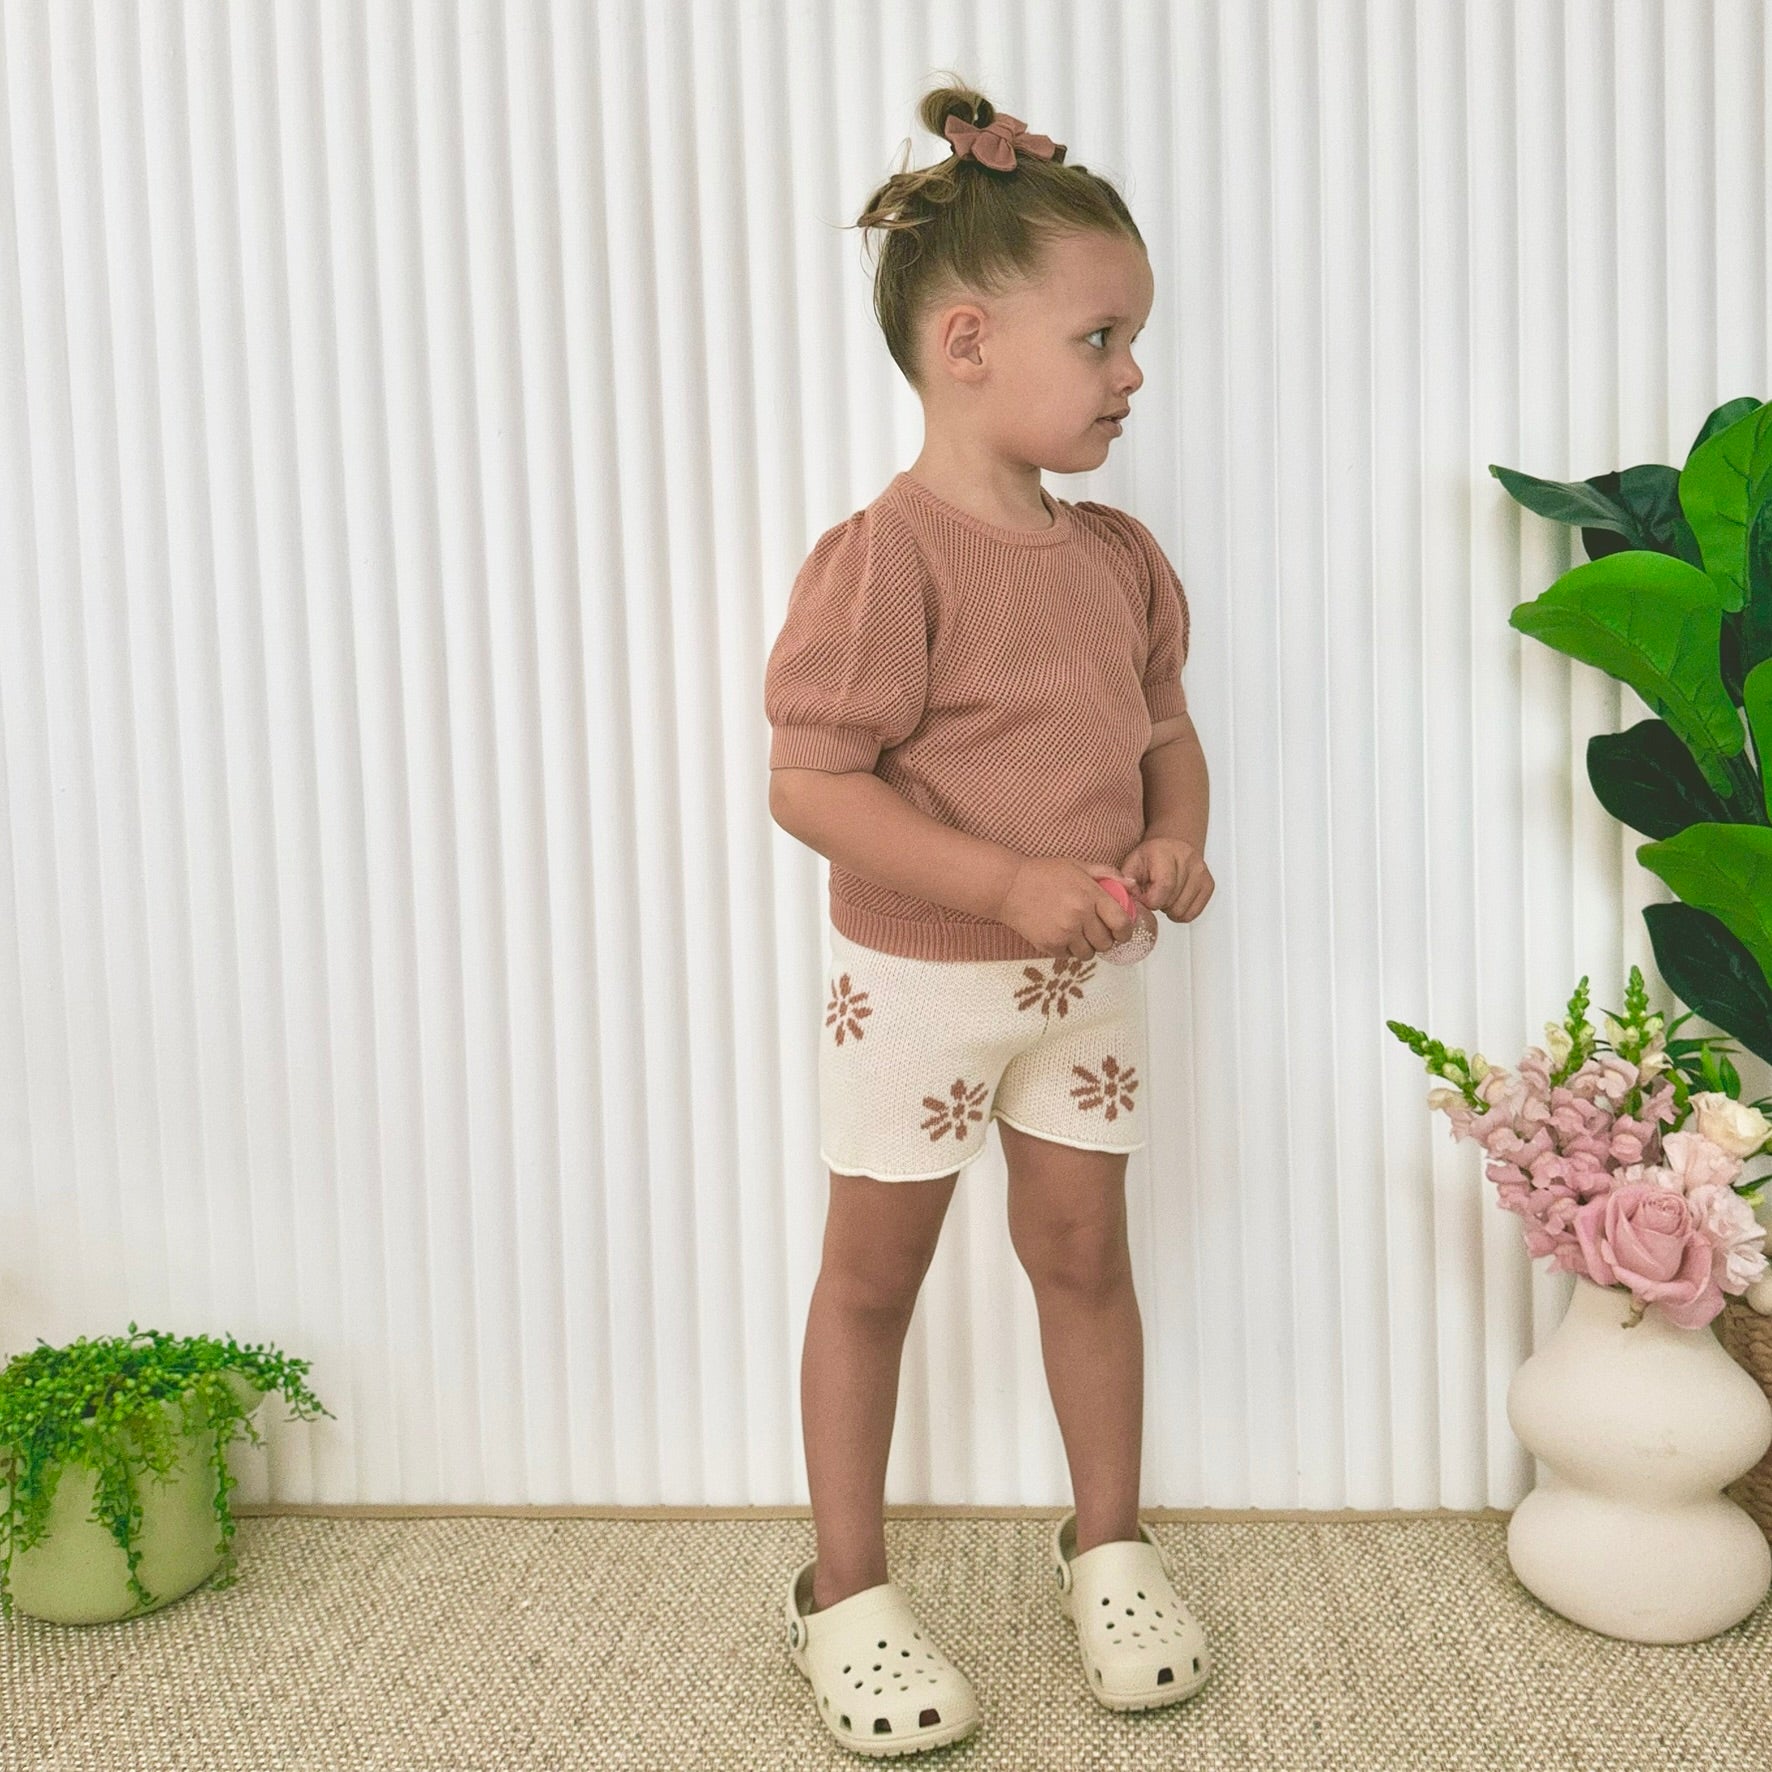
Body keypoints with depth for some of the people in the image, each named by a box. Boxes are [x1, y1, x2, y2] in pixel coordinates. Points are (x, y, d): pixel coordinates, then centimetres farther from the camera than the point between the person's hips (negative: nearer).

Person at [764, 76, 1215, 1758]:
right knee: (872, 1274, 10)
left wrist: (1177, 836, -8)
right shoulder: (884, 559, -20)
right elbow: (810, 782, -22)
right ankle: (848, 1589, 26)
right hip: (916, 979, -5)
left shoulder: (1120, 557, 2)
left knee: (1084, 1251, 15)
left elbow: (1166, 725, 13)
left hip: (1085, 981, 6)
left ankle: (1109, 1542, 36)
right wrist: (1009, 881, -29)